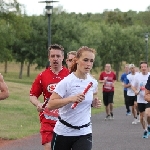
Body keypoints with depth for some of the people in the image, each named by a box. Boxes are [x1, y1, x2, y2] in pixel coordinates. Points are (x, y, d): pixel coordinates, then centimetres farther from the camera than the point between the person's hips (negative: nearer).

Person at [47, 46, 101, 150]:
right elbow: (50, 105, -20)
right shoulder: (66, 82, -14)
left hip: (84, 133, 3)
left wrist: (94, 103, 3)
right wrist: (71, 99, -31)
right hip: (63, 132, -3)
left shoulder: (93, 83, 2)